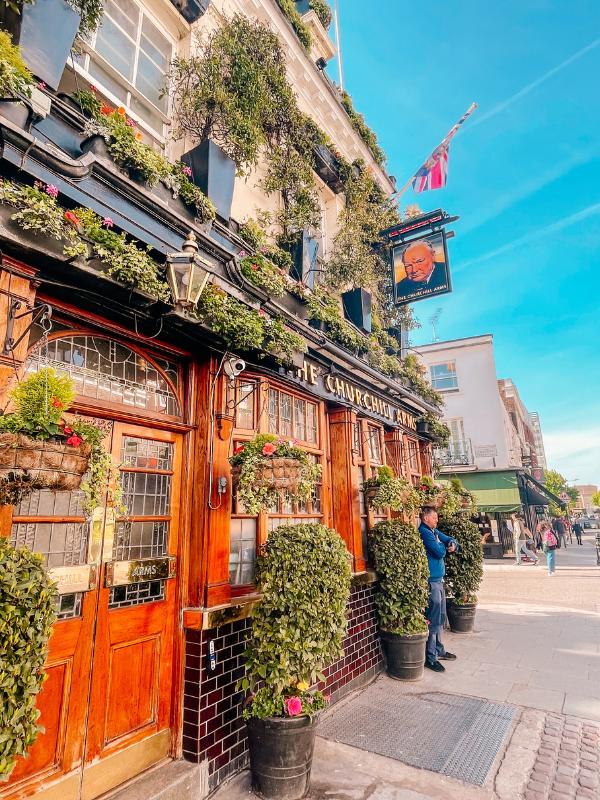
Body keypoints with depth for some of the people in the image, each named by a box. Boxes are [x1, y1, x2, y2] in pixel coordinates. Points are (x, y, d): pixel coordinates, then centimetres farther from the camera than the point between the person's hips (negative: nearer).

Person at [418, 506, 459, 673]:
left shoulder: (434, 532, 13)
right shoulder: (424, 532, -17)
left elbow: (451, 541, 14)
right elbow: (439, 552, -22)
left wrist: (453, 545, -9)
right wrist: (445, 547, 0)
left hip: (438, 580, 10)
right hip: (431, 581, -10)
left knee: (440, 617, 19)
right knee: (433, 620, -4)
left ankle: (439, 650, 32)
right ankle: (430, 657, 4)